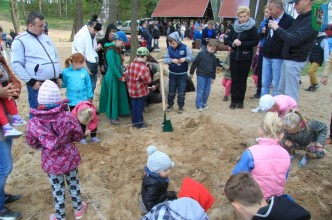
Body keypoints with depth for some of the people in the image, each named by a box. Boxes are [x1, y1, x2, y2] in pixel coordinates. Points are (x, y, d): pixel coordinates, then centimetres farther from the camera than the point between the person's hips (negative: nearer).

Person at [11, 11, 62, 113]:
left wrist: (59, 76, 13)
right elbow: (16, 64, -9)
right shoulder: (20, 40, -5)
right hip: (38, 85, -6)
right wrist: (31, 82, -14)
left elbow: (56, 57, 21)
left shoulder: (46, 38, 15)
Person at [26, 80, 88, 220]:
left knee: (58, 190, 18)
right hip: (69, 158, 1)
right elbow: (78, 136, -7)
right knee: (74, 184, 23)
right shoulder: (67, 116, -20)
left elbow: (32, 143, -4)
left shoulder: (34, 122, -19)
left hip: (51, 162, 0)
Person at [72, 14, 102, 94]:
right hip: (87, 67, -9)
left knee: (92, 87, 13)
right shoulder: (81, 36, -13)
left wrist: (96, 48, 2)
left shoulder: (92, 35, 13)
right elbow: (80, 55, -16)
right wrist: (85, 68, -17)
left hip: (93, 66, 9)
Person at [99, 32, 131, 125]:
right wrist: (120, 77, -17)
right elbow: (112, 66, -22)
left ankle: (115, 114, 28)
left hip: (117, 76, 9)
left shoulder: (117, 49, 11)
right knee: (113, 96, 1)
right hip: (112, 77, -9)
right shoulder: (110, 50, -18)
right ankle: (112, 117, 13)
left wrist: (121, 76, 2)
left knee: (118, 95, 15)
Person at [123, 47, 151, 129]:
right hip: (141, 92, -7)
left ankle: (134, 122, 30)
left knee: (134, 106, 18)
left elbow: (126, 76, 6)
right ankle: (139, 124, 19)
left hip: (131, 91, 7)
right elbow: (148, 81, -17)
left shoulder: (131, 65, -2)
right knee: (140, 107, 7)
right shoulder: (144, 68, -24)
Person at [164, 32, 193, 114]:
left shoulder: (185, 47, -11)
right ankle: (170, 104, 29)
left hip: (183, 74, -1)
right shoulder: (169, 49, -6)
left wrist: (185, 59, -30)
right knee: (171, 91, 12)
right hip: (172, 73, 2)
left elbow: (191, 57, -9)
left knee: (181, 91, 7)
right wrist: (172, 60, -29)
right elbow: (165, 59, -9)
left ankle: (181, 106, 21)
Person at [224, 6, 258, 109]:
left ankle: (240, 101, 15)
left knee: (243, 80, 4)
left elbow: (255, 42, -12)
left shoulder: (252, 28, -5)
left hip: (245, 58, -3)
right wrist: (232, 43, -12)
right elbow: (227, 40, 9)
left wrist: (242, 43, -20)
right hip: (234, 57, 4)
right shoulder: (234, 27, 8)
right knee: (234, 80, 5)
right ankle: (234, 100, 14)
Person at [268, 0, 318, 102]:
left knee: (290, 93, -3)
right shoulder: (300, 17, 12)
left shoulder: (313, 20, -17)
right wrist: (276, 28, 0)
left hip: (295, 61, -9)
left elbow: (294, 39, -25)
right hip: (287, 59, 9)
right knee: (281, 90, 16)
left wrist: (277, 29, -17)